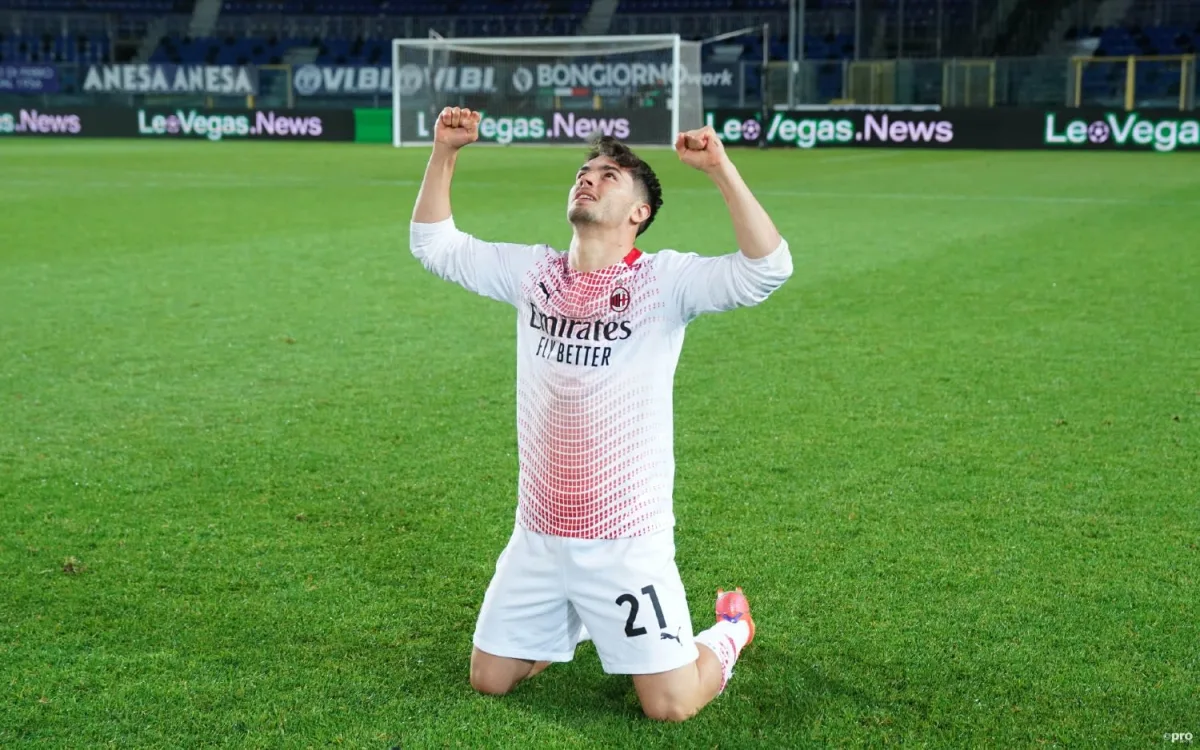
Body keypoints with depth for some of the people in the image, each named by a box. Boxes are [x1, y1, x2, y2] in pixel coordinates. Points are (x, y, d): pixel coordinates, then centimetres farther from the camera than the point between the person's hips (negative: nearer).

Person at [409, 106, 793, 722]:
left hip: (627, 543, -5)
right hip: (536, 539, 5)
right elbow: (434, 244, 11)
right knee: (487, 681, 15)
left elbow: (767, 269, -26)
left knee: (670, 706, -4)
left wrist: (720, 168, -33)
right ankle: (577, 622, 42)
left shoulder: (664, 279, -11)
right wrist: (445, 151, -1)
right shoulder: (532, 272, 3)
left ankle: (728, 633, 29)